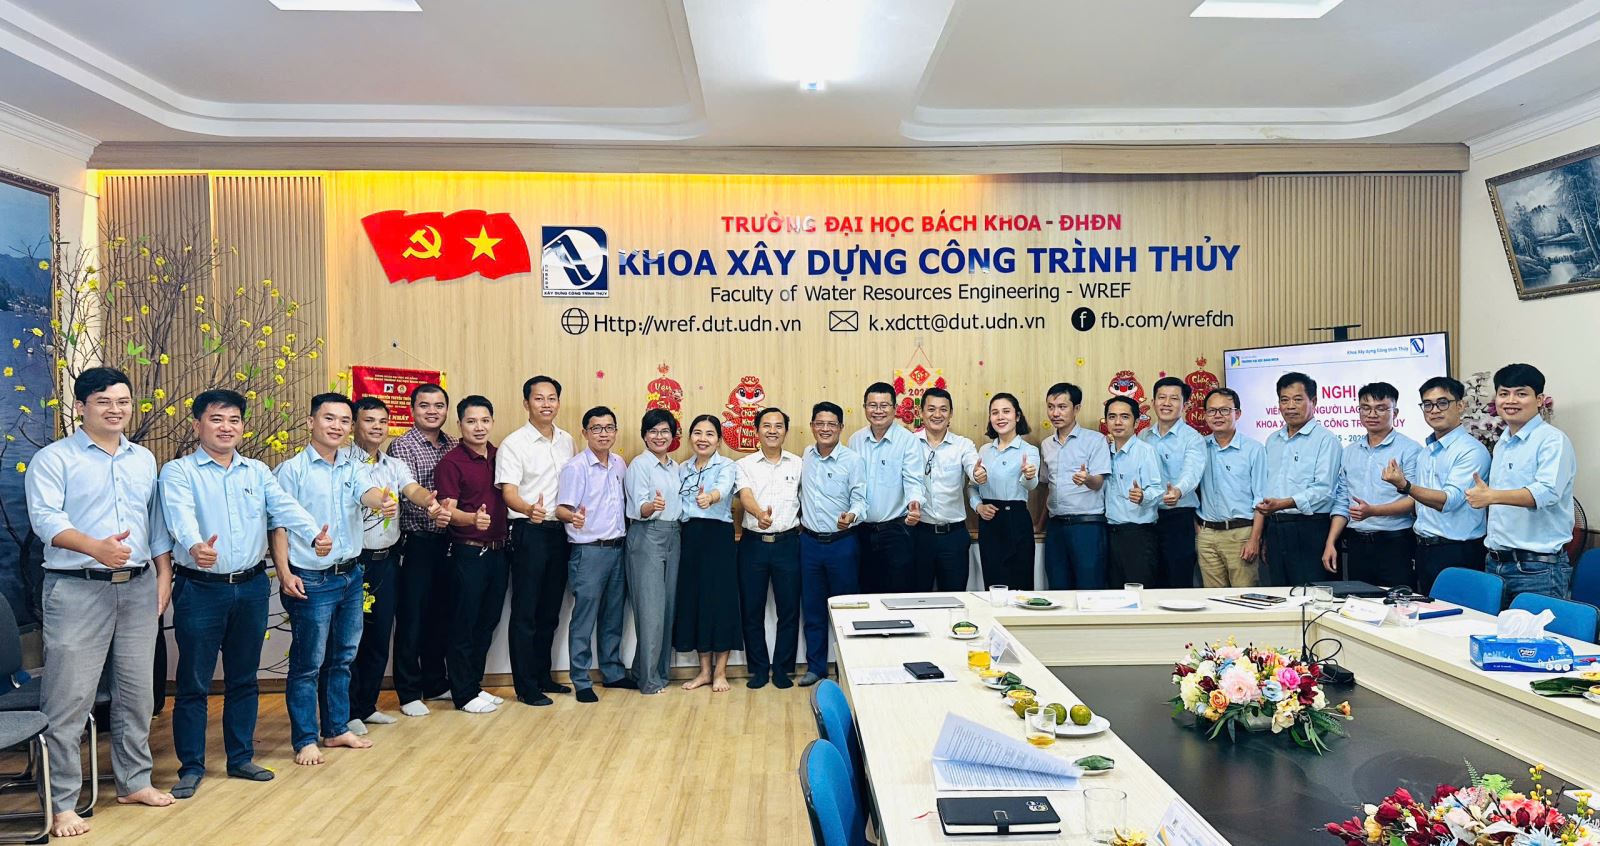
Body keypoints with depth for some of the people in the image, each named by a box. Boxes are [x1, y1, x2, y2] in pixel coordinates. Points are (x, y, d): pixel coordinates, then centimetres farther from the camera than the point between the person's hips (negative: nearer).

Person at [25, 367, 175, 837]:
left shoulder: (144, 459, 14)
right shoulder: (53, 459, -3)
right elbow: (45, 518, -16)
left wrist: (164, 574, 10)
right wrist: (96, 547, -33)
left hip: (138, 587, 5)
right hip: (77, 589, -5)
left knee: (136, 691, 12)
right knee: (69, 698, -3)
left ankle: (134, 781, 26)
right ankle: (62, 804, 8)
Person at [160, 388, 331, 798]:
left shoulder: (258, 472, 9)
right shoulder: (179, 472, -4)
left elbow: (286, 506, -7)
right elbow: (180, 514, -23)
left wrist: (315, 536, -26)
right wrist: (196, 546, -44)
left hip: (251, 587, 4)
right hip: (200, 589, -4)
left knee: (244, 678, 13)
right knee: (194, 682, 4)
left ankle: (241, 758, 26)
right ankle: (191, 766, 18)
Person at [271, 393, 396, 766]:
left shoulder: (354, 468, 6)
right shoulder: (292, 470, -7)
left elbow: (368, 493, -14)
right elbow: (279, 526, -9)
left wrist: (385, 501, -38)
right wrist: (284, 574, -17)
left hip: (350, 576, 5)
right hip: (311, 581, -5)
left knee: (342, 659, 16)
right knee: (307, 663, 2)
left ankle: (337, 729, 29)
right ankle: (305, 740, 14)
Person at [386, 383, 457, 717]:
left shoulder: (452, 444, 11)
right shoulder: (402, 446, -7)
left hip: (446, 541, 6)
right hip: (416, 542, -6)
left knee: (442, 614, 14)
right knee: (411, 617, 1)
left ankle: (435, 683, 27)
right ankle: (409, 693, 11)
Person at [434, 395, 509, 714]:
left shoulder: (499, 456, 8)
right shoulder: (451, 462, -10)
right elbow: (449, 510, -18)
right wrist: (473, 519, -36)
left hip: (498, 550, 6)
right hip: (468, 553, -6)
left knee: (488, 622, 14)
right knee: (464, 625, 3)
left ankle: (474, 684, 28)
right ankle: (464, 694, 14)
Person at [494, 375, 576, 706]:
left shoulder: (567, 441, 11)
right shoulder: (514, 443, -8)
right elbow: (508, 492, -18)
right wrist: (528, 509, -37)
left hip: (561, 531, 6)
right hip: (529, 531, -6)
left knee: (550, 610, 14)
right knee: (525, 611, 0)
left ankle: (542, 676, 26)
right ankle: (525, 686, 8)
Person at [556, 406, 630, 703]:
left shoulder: (620, 465, 10)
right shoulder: (575, 467, -9)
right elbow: (561, 509, -13)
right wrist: (573, 517, -34)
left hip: (617, 548, 6)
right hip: (588, 552, -6)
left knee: (613, 617, 14)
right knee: (584, 619, -2)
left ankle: (613, 672, 26)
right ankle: (581, 681, 8)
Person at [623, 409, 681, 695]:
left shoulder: (675, 467, 14)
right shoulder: (639, 465, -7)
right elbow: (638, 508, -17)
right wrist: (651, 506, -37)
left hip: (672, 537, 7)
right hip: (647, 537, -7)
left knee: (668, 605, 8)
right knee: (651, 609, -7)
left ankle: (661, 671, 19)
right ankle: (649, 679, 1)